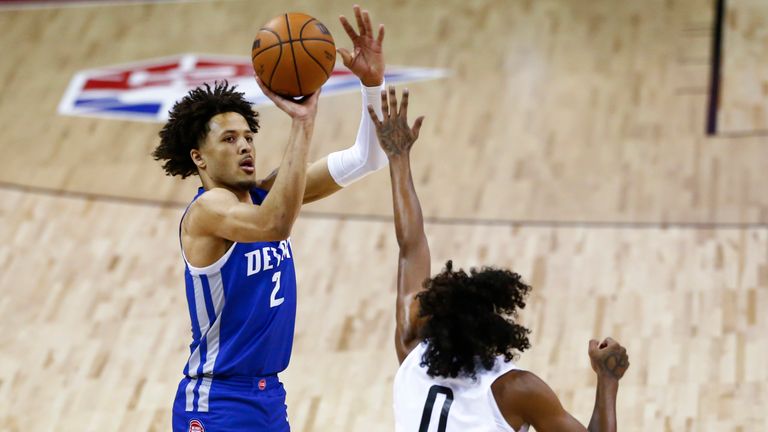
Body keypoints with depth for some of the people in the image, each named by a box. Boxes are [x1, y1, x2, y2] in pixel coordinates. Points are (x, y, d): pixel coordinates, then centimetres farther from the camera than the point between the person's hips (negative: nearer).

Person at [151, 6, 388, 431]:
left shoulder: (266, 195, 5)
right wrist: (301, 123, -38)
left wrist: (372, 84, -14)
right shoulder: (206, 209, -16)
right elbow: (273, 226, -38)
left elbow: (364, 159, 1)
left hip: (269, 396, 8)